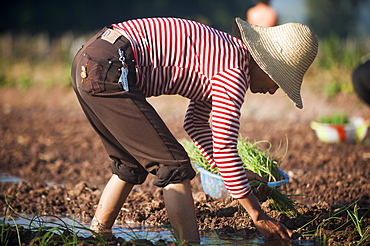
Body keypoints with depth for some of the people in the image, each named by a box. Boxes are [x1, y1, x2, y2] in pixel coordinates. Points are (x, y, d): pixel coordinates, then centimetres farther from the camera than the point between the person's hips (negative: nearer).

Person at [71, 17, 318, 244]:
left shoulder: (223, 52, 19)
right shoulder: (234, 74, -9)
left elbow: (196, 122, 29)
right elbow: (224, 149, -10)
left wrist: (237, 174, 26)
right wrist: (259, 216, -4)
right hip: (108, 71, -10)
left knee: (133, 164, 24)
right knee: (174, 166, -5)